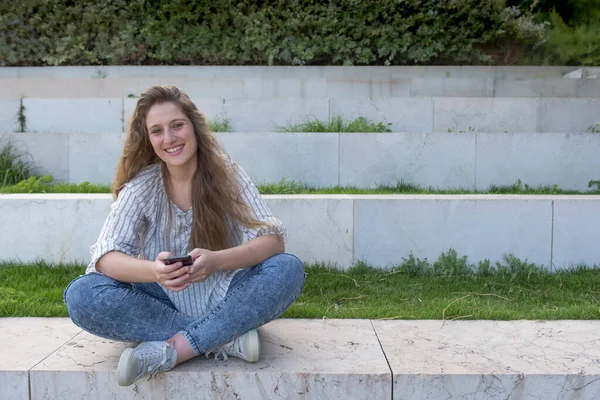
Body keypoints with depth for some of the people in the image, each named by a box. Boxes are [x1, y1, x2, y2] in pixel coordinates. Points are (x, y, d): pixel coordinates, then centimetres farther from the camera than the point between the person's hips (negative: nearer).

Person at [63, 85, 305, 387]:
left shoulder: (226, 173, -8)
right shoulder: (141, 186, -7)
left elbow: (273, 240, -17)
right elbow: (106, 258, -16)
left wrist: (216, 261, -37)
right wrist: (154, 271, -39)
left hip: (224, 300, 0)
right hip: (165, 303, 1)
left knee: (289, 269, -28)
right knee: (81, 295, -26)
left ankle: (172, 349, -29)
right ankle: (227, 339, -26)